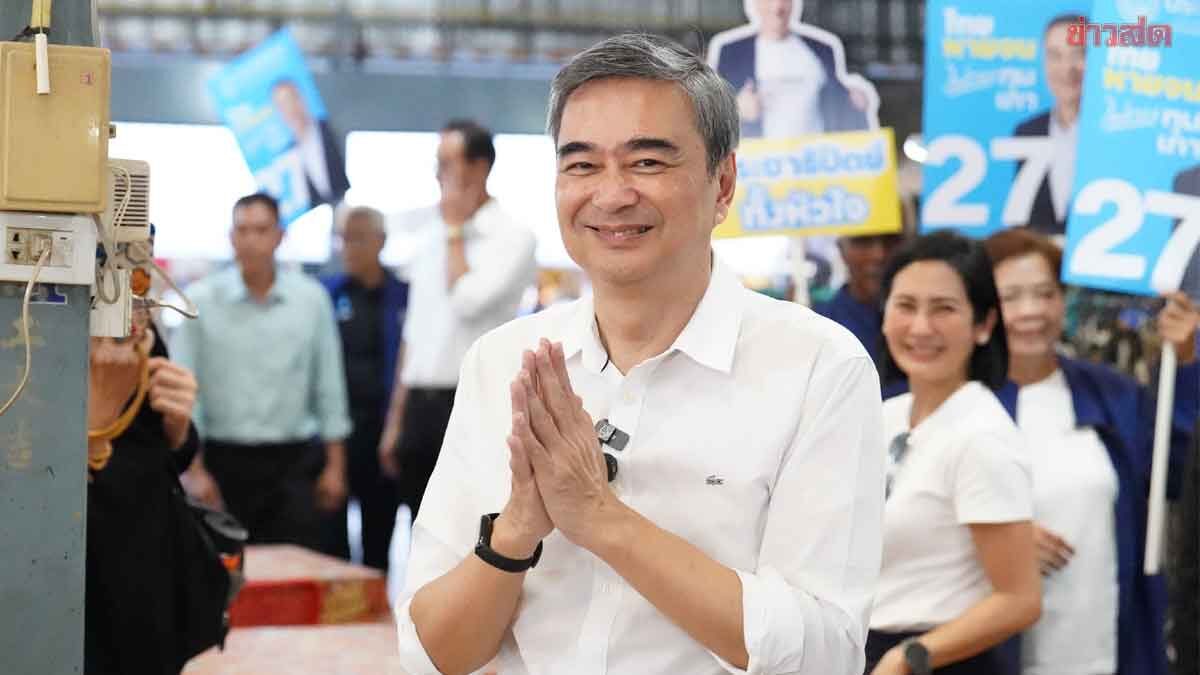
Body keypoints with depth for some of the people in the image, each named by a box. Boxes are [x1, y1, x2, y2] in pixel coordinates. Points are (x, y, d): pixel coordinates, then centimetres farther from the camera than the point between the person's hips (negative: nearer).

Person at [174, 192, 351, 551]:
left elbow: (329, 386, 7)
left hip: (294, 460, 1)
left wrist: (335, 464, 6)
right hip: (225, 460, -1)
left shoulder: (311, 298, 3)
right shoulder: (200, 301, -2)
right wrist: (194, 468, -5)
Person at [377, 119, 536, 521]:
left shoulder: (513, 237, -6)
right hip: (422, 407, 7)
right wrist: (396, 420, 16)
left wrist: (456, 230, -7)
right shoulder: (433, 239, 16)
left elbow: (469, 300, -21)